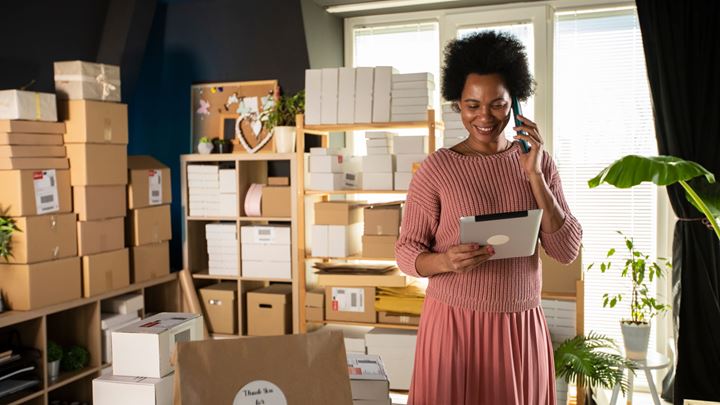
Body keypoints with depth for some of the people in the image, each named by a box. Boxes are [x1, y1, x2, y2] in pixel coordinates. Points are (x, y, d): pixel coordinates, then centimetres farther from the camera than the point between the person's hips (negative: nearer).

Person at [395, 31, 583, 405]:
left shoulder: (539, 162, 2)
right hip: (454, 325, -2)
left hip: (522, 328, 3)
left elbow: (567, 251, -4)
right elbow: (406, 251, -4)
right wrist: (446, 261, -25)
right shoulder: (436, 168, -7)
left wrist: (534, 174, -12)